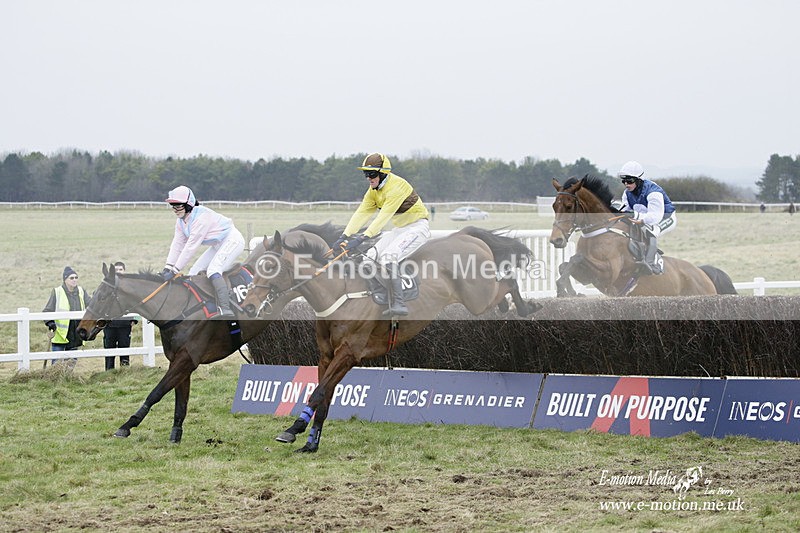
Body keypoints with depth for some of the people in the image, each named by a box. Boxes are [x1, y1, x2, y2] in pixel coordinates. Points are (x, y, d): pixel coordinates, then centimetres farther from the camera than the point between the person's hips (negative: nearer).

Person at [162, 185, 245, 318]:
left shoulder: (201, 217, -29)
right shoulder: (181, 221, 2)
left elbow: (191, 246, -30)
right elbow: (177, 245, 1)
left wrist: (175, 270, -28)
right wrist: (168, 267, -12)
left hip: (232, 240, -10)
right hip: (218, 245, 10)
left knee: (213, 270, -30)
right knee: (194, 273, 4)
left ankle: (225, 309, -40)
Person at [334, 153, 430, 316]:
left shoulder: (396, 186, -25)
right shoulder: (373, 191, 4)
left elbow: (384, 217, -32)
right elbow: (361, 214, -1)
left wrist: (362, 238, -37)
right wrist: (344, 237, -13)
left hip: (417, 227, -10)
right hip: (400, 229, 10)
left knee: (389, 256, -28)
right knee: (371, 257, 1)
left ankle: (399, 305, -31)